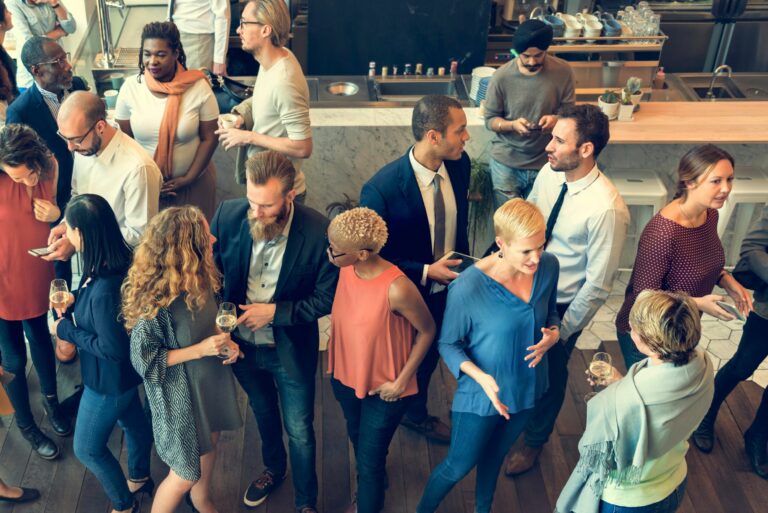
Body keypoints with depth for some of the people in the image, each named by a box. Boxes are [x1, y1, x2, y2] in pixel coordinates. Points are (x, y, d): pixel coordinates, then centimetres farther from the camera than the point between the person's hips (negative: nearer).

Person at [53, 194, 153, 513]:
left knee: (87, 449, 14)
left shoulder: (105, 288, -39)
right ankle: (139, 478, 57)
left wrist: (67, 330, -20)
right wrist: (75, 301, -6)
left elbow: (112, 348, -30)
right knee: (133, 422, 31)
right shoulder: (112, 263, -11)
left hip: (109, 380, -8)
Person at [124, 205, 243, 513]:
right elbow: (144, 359, -22)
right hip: (181, 395, -7)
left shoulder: (201, 279, -9)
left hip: (211, 382, 7)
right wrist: (199, 350, -27)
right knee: (186, 473, 10)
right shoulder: (155, 299, -31)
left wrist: (225, 342, -9)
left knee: (208, 449, 28)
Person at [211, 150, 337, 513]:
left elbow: (327, 298, -16)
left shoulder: (318, 232, -28)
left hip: (290, 349, -3)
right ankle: (273, 468, 60)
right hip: (242, 342, 3)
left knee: (299, 431, 15)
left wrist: (274, 311, -23)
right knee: (262, 412, 30)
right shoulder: (229, 214, -19)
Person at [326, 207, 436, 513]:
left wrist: (402, 381, -15)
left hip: (383, 388, -6)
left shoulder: (397, 289, -34)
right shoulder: (346, 268, -15)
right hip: (345, 377, 6)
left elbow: (427, 331, -18)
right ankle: (371, 488, 59)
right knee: (358, 440, 30)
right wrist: (335, 363, 8)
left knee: (370, 458, 11)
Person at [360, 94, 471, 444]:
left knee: (429, 356, 28)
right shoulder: (381, 189, -33)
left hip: (446, 288, 6)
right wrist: (425, 272, -26)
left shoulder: (460, 164, -14)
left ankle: (416, 414, 57)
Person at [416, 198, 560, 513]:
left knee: (495, 455, 30)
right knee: (459, 466, 16)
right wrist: (480, 377, -32)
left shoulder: (548, 267, -16)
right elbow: (448, 344, -16)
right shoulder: (468, 287, -32)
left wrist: (553, 333, -19)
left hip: (526, 387, 5)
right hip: (481, 394, -4)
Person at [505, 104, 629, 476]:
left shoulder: (606, 209, -32)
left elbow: (597, 286, -23)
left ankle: (534, 439, 48)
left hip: (561, 305, -5)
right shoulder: (549, 173, -13)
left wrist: (563, 330, -17)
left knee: (548, 373, 19)